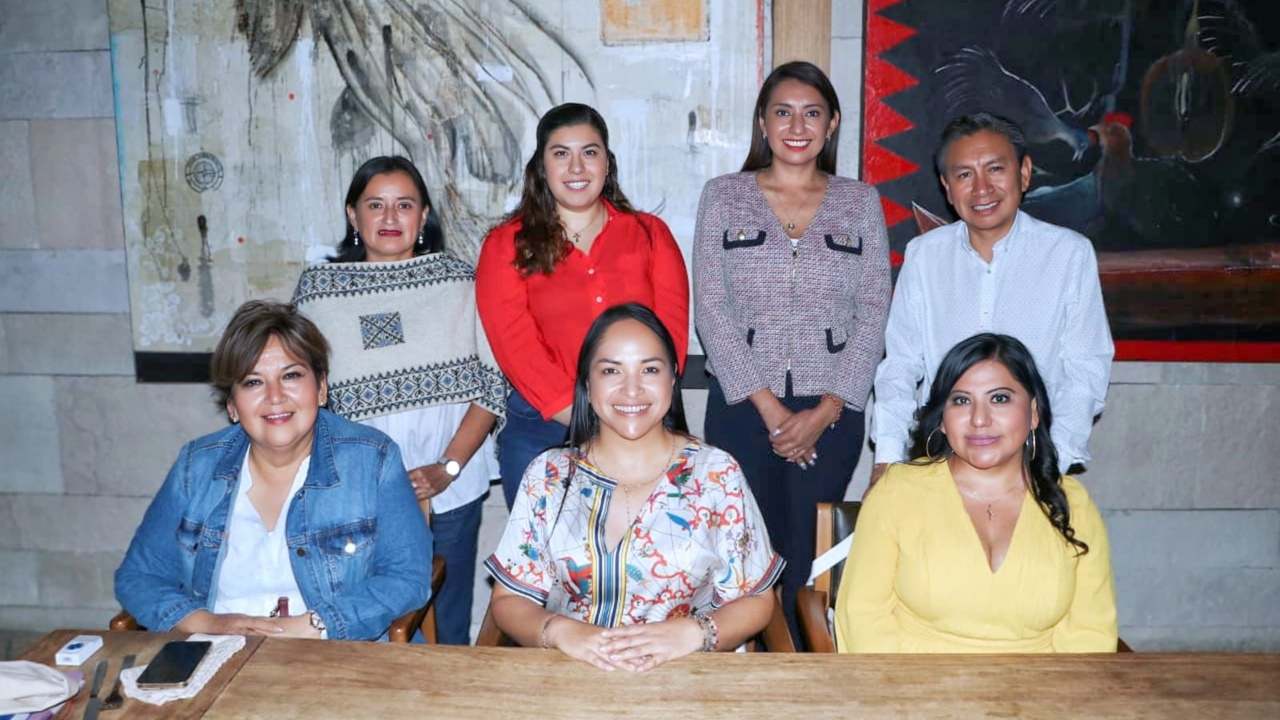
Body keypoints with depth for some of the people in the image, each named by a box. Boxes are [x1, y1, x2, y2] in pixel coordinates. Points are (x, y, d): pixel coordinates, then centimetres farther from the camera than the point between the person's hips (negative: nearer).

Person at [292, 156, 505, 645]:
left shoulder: (459, 280, 4)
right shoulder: (317, 289, 5)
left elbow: (494, 383, 1)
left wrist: (448, 467, -8)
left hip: (451, 490, 0)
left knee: (447, 631, 9)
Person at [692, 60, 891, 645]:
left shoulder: (861, 202, 9)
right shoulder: (723, 196, 6)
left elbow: (872, 314, 3)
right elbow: (711, 309, -2)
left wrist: (824, 412, -7)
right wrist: (769, 408, -9)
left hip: (832, 412, 1)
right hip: (742, 406, 0)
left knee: (808, 561, 3)